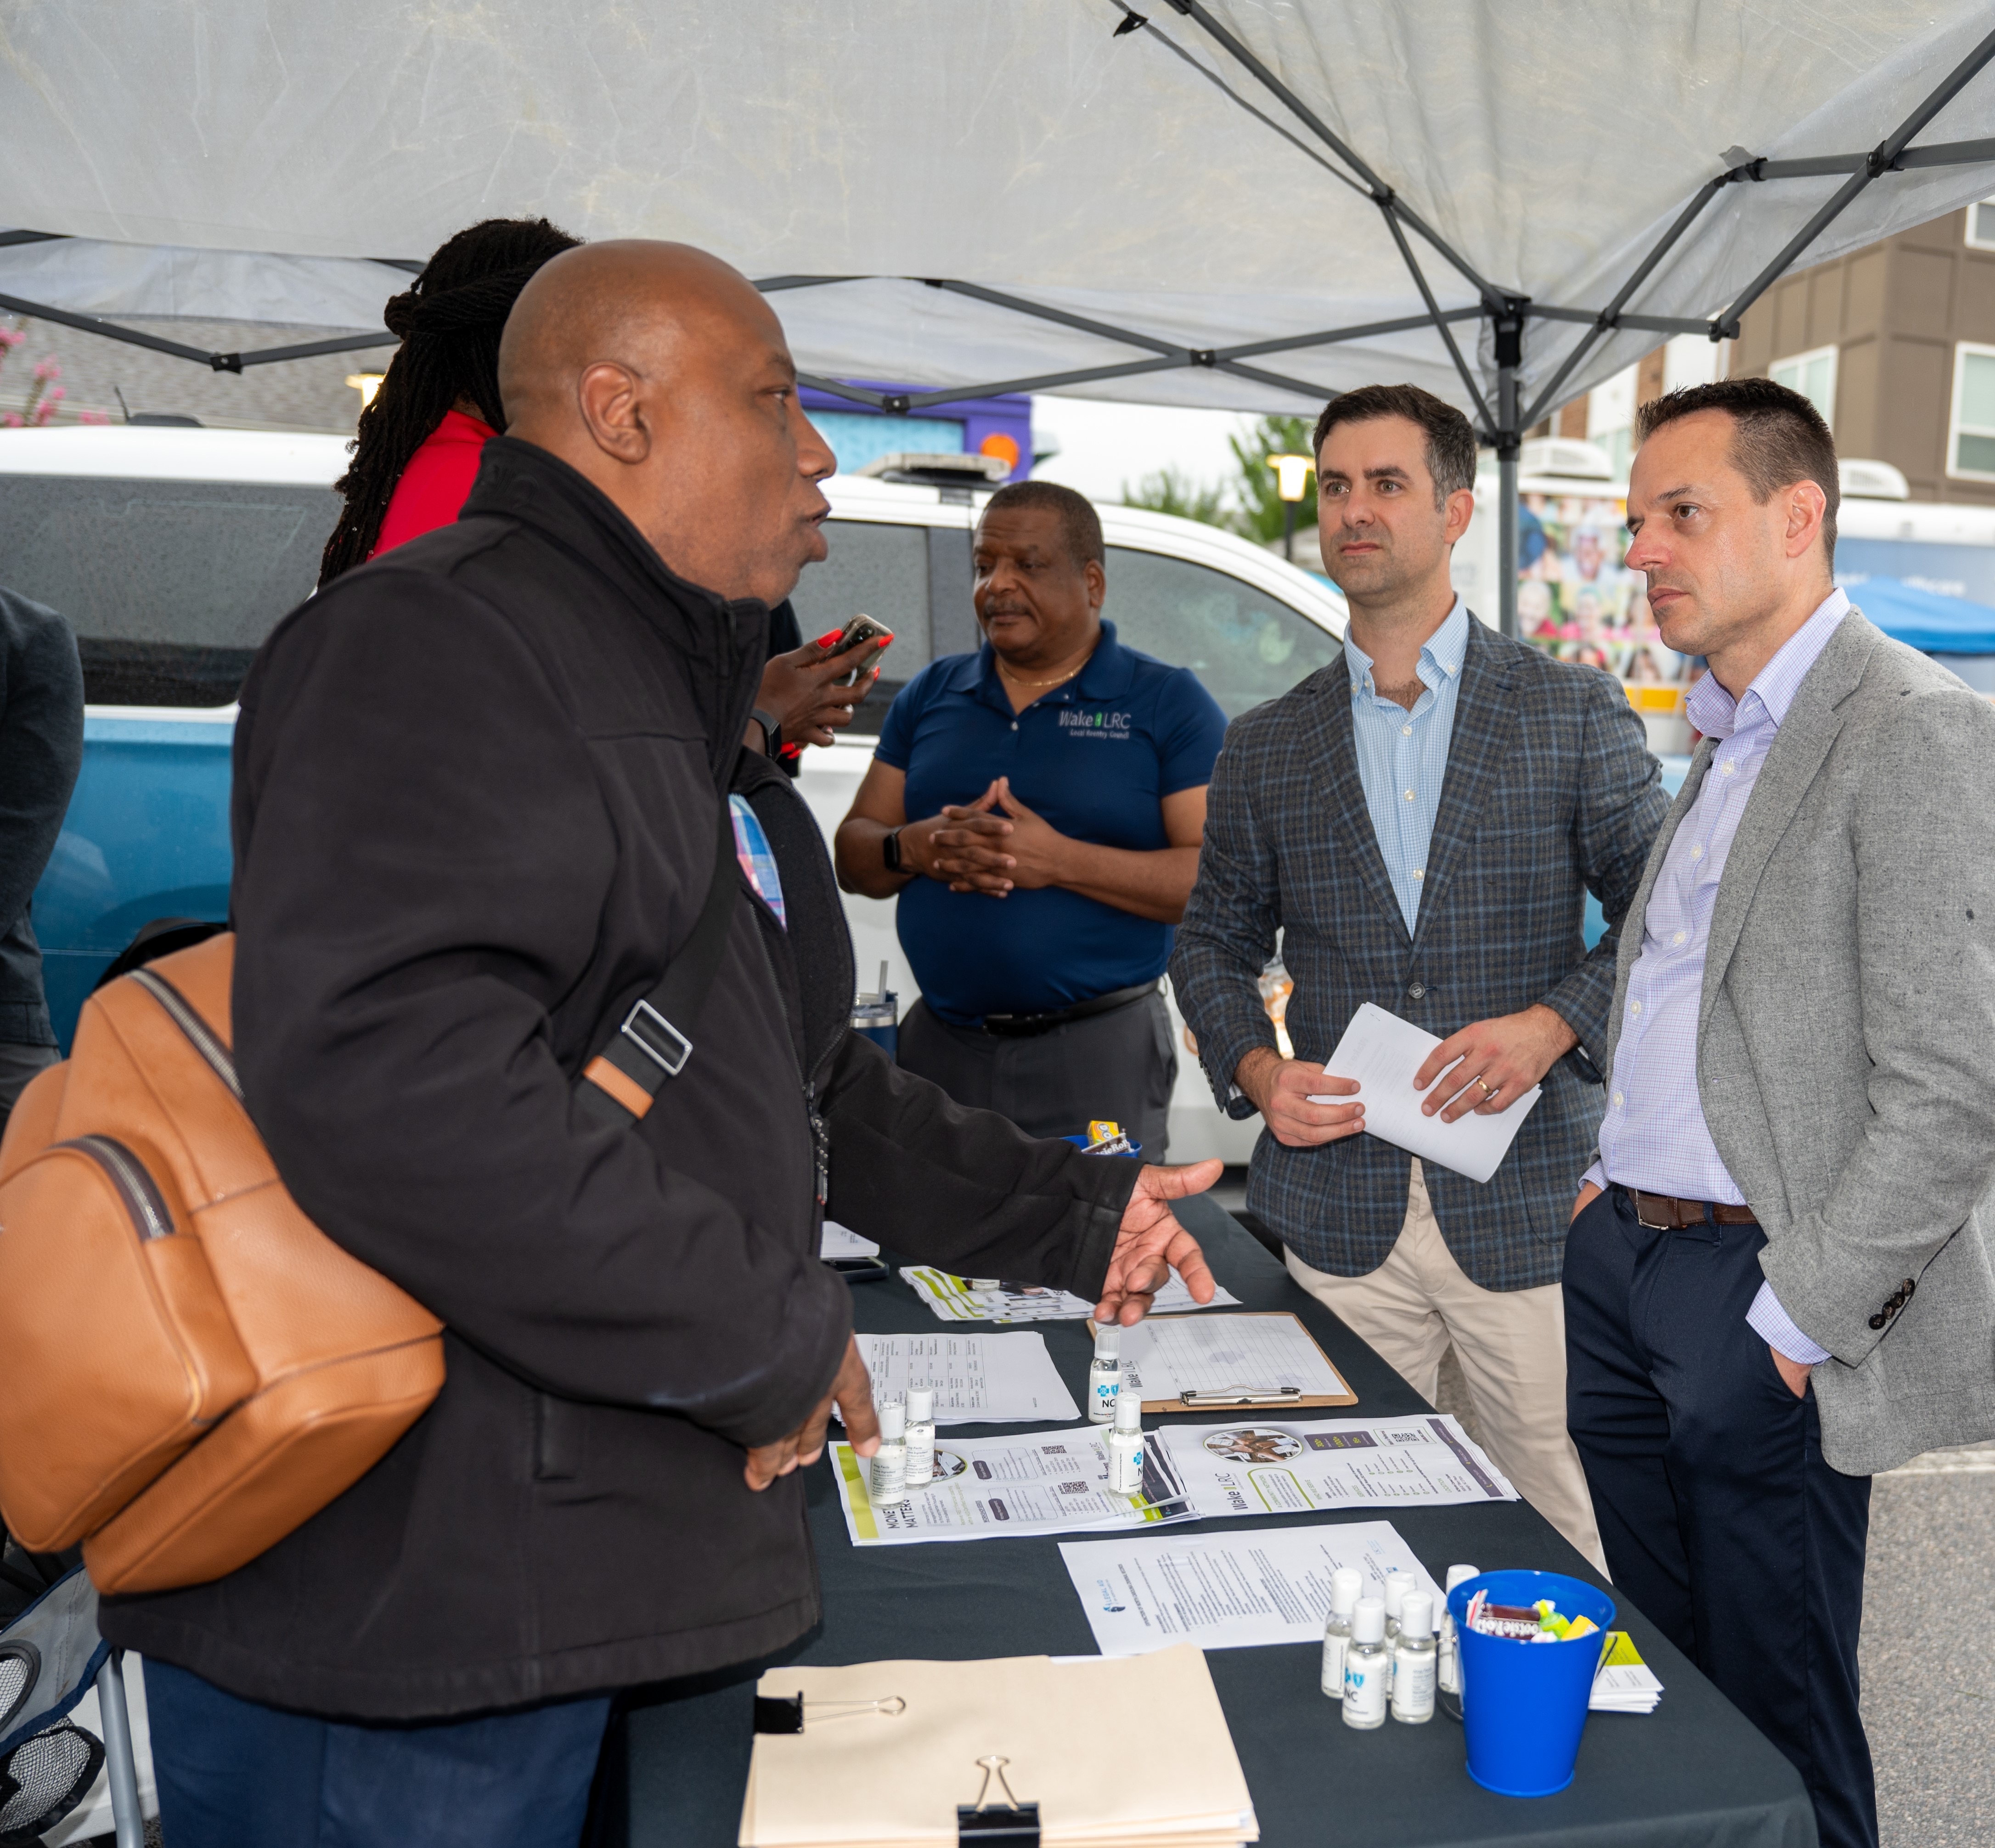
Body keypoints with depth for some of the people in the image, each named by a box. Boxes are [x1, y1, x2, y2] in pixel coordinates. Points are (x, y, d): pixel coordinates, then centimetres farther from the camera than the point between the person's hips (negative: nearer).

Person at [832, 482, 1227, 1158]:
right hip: (940, 1045, 4)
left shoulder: (1169, 703, -1)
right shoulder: (931, 692, 12)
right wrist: (916, 849, -12)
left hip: (1100, 1049, -3)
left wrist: (1060, 861, -19)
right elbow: (853, 853, 12)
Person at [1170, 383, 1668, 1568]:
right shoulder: (1267, 749, 8)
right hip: (1339, 1207, 2)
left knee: (1571, 1538, 8)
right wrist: (1257, 1070, -4)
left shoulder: (1578, 715, 1)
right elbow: (1214, 941, 14)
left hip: (1529, 1202, -2)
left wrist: (1555, 1024, -15)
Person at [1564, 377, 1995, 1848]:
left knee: (1773, 1716, 9)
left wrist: (1797, 1317, -17)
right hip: (1621, 1257, 8)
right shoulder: (1724, 740, 14)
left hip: (1759, 1296, -8)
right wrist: (1617, 1175, 10)